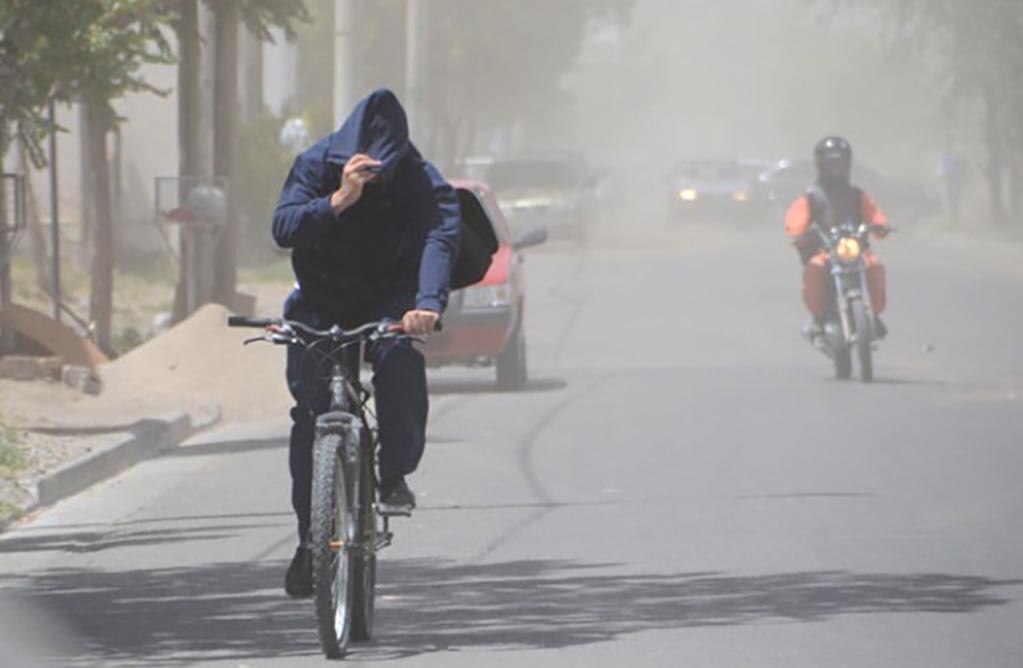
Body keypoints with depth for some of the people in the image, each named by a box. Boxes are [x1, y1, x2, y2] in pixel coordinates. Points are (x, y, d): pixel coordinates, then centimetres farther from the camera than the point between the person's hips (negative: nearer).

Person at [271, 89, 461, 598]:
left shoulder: (420, 180, -17)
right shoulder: (317, 165, -13)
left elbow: (440, 237, -32)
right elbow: (283, 227, -26)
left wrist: (429, 303, -50)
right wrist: (338, 202, -43)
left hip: (388, 302, -1)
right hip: (320, 302, 1)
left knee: (400, 358, -34)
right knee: (310, 406, -15)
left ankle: (395, 475, -14)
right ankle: (310, 538, -4)